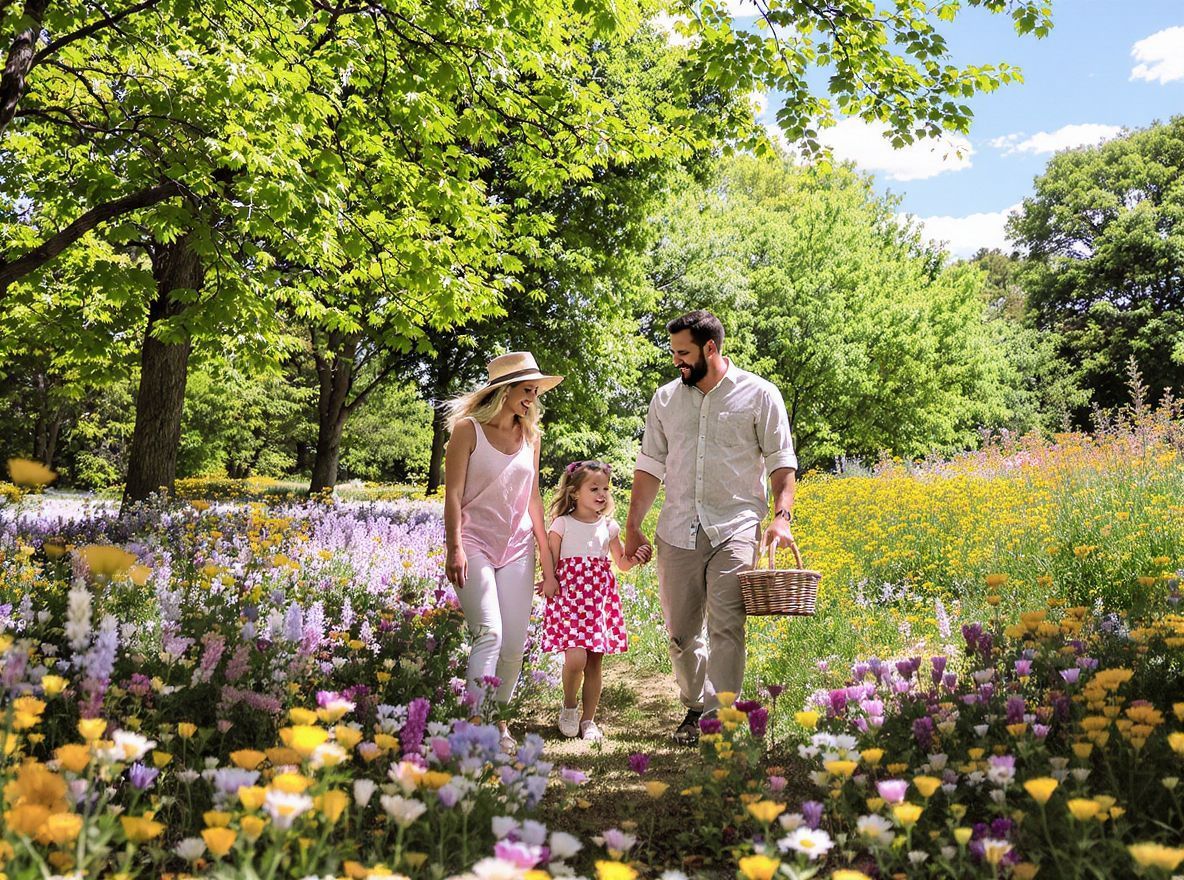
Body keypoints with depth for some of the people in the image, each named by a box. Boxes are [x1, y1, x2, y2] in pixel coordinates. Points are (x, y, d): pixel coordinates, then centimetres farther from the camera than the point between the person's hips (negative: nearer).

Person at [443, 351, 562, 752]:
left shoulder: (530, 434, 11)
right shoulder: (468, 428, -4)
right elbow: (453, 493, -7)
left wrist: (546, 553, 14)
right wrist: (455, 548, -17)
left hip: (517, 546, 5)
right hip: (474, 542, -5)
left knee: (514, 643, 2)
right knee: (488, 633, -19)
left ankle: (499, 718, 20)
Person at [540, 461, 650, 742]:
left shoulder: (609, 527, 10)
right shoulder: (562, 524, 1)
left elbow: (621, 563, 15)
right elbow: (551, 562, 2)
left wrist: (636, 558, -4)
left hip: (599, 598, 4)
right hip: (568, 594, -3)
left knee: (595, 662, 4)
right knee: (576, 657, -18)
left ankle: (588, 720, 18)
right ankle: (569, 707, 10)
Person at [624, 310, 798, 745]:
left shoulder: (759, 395, 1)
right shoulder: (665, 399, 12)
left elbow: (782, 463, 1)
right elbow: (650, 467, 15)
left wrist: (782, 516, -14)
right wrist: (632, 527, 10)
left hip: (734, 530, -4)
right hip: (678, 531, 4)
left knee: (726, 627, -14)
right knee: (680, 632, 9)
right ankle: (695, 706, 27)